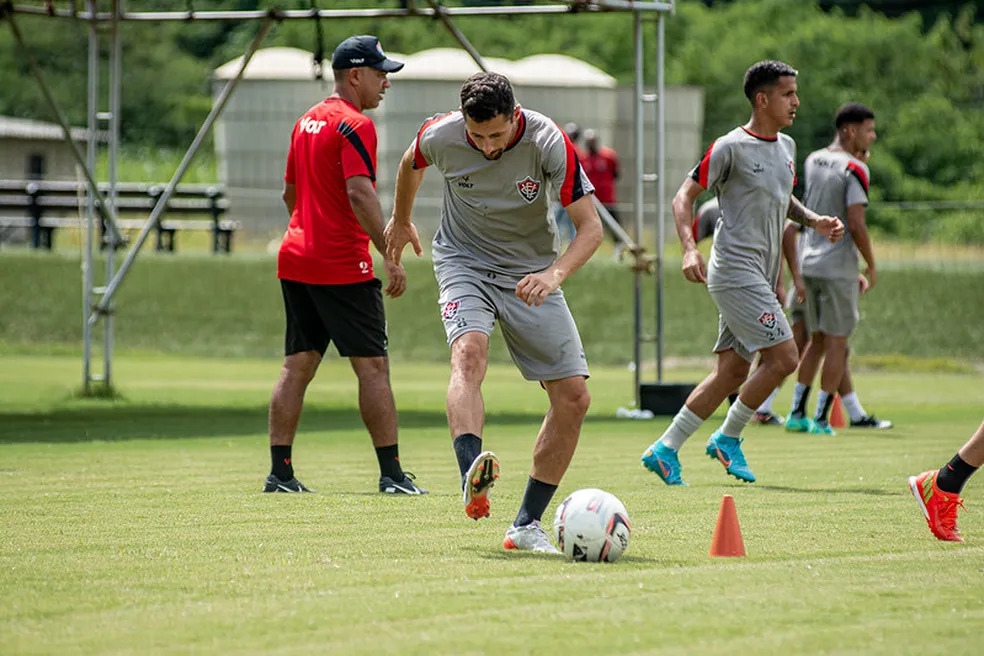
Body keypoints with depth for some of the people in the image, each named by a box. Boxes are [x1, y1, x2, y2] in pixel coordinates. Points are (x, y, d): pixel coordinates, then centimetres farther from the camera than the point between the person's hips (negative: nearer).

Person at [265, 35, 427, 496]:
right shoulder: (355, 125, -11)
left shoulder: (307, 121, 16)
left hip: (295, 260, 8)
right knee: (373, 367, -5)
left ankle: (280, 472, 8)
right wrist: (390, 256, -25)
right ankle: (391, 474, -6)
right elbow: (359, 194, -23)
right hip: (343, 266, -8)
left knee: (297, 367, 9)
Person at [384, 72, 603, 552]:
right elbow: (411, 164, 10)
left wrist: (555, 273, -39)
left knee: (573, 396, -6)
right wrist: (400, 220, 26)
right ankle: (473, 480, -54)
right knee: (469, 351, -33)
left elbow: (590, 225, -21)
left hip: (530, 273, 2)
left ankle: (527, 524, 3)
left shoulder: (548, 142, -22)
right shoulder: (440, 136, -17)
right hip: (464, 261, -1)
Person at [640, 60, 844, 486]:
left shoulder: (786, 147, 14)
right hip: (736, 272, -9)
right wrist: (689, 248, -23)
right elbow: (684, 197, -8)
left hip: (760, 276, 9)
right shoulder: (731, 148, -10)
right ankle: (728, 438, 3)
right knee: (783, 358, -13)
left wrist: (814, 221, 11)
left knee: (732, 372, 7)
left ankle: (665, 450, 12)